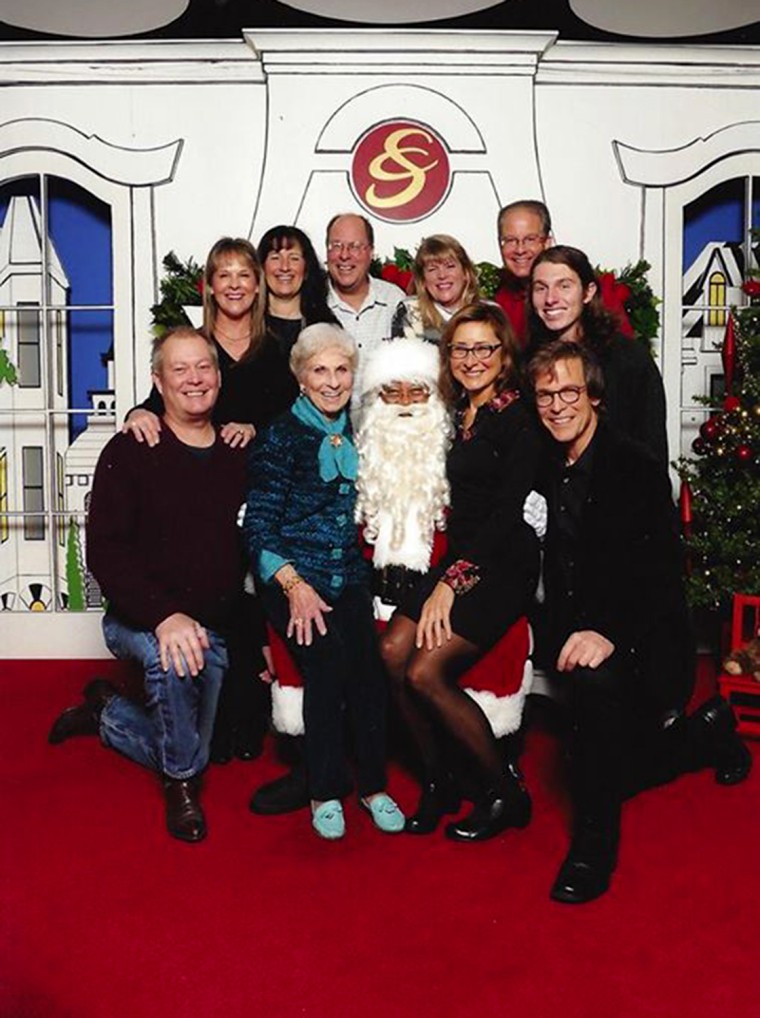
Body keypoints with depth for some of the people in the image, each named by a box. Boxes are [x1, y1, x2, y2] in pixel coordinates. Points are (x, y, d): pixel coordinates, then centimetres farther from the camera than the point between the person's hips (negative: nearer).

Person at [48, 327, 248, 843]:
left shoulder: (238, 456, 4)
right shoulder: (130, 452, -9)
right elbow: (106, 550, -16)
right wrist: (165, 615, -30)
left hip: (216, 628, 5)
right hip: (141, 620, -5)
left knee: (186, 749, 11)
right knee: (171, 658, -39)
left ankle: (105, 710, 40)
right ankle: (182, 783, -13)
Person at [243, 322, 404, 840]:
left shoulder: (359, 433, 11)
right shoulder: (280, 438, -1)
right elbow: (259, 526, -4)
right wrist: (295, 586, -16)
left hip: (349, 574, 3)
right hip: (292, 575, -3)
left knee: (369, 659, -18)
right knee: (328, 657, -24)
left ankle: (373, 784, -1)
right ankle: (326, 791, -6)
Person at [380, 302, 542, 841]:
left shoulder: (519, 418, -8)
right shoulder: (458, 416, 15)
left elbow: (508, 512, -14)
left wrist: (451, 583, -17)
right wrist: (445, 576, 5)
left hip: (504, 566, -7)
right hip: (460, 556, 7)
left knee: (425, 671, -18)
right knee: (394, 651, -12)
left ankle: (505, 791, 0)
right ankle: (438, 782, 5)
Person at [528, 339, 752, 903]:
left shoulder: (636, 467, -15)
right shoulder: (549, 471, 3)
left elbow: (662, 572, -23)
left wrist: (609, 635, -35)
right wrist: (559, 639, -5)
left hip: (644, 644, -7)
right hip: (579, 636, 7)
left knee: (595, 678, -38)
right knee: (615, 771, 15)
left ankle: (595, 844, -21)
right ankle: (707, 731, 42)